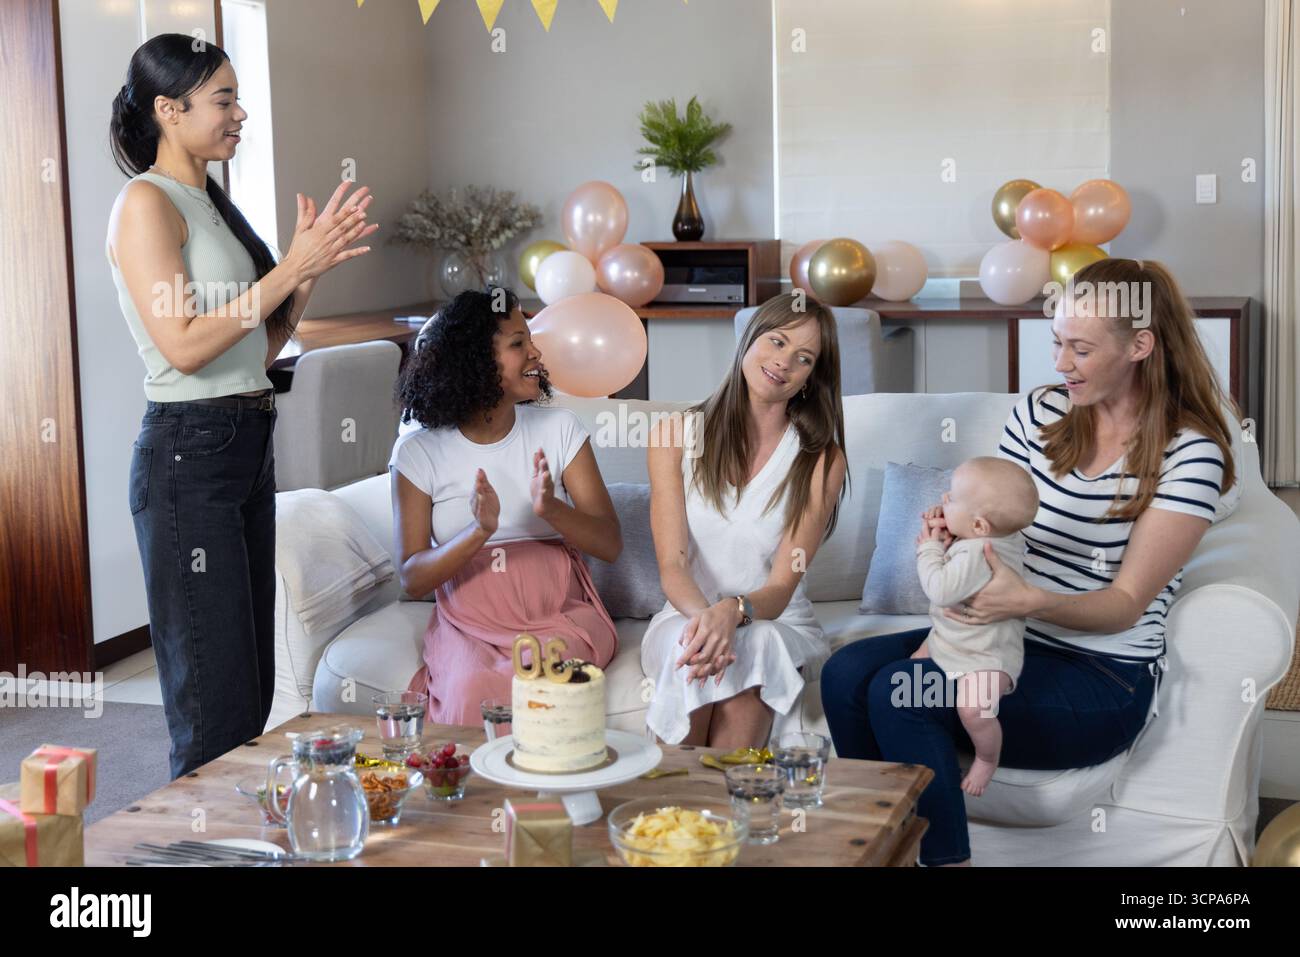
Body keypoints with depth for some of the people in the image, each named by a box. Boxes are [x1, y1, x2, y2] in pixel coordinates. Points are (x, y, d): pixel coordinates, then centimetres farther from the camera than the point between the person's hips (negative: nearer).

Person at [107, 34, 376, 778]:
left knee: (255, 684, 13)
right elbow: (184, 346, -20)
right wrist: (290, 268, -17)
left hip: (248, 447, 9)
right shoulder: (146, 203, -10)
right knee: (217, 697, -5)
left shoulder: (213, 205, 16)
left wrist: (314, 267, 3)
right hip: (188, 454, -9)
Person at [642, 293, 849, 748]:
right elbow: (672, 566, -9)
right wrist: (704, 616, -32)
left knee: (752, 645, -34)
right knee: (694, 650, -34)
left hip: (778, 625, 0)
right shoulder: (675, 436, 0)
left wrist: (733, 612, -33)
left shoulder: (822, 462, -3)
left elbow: (781, 588, -10)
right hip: (686, 616, 0)